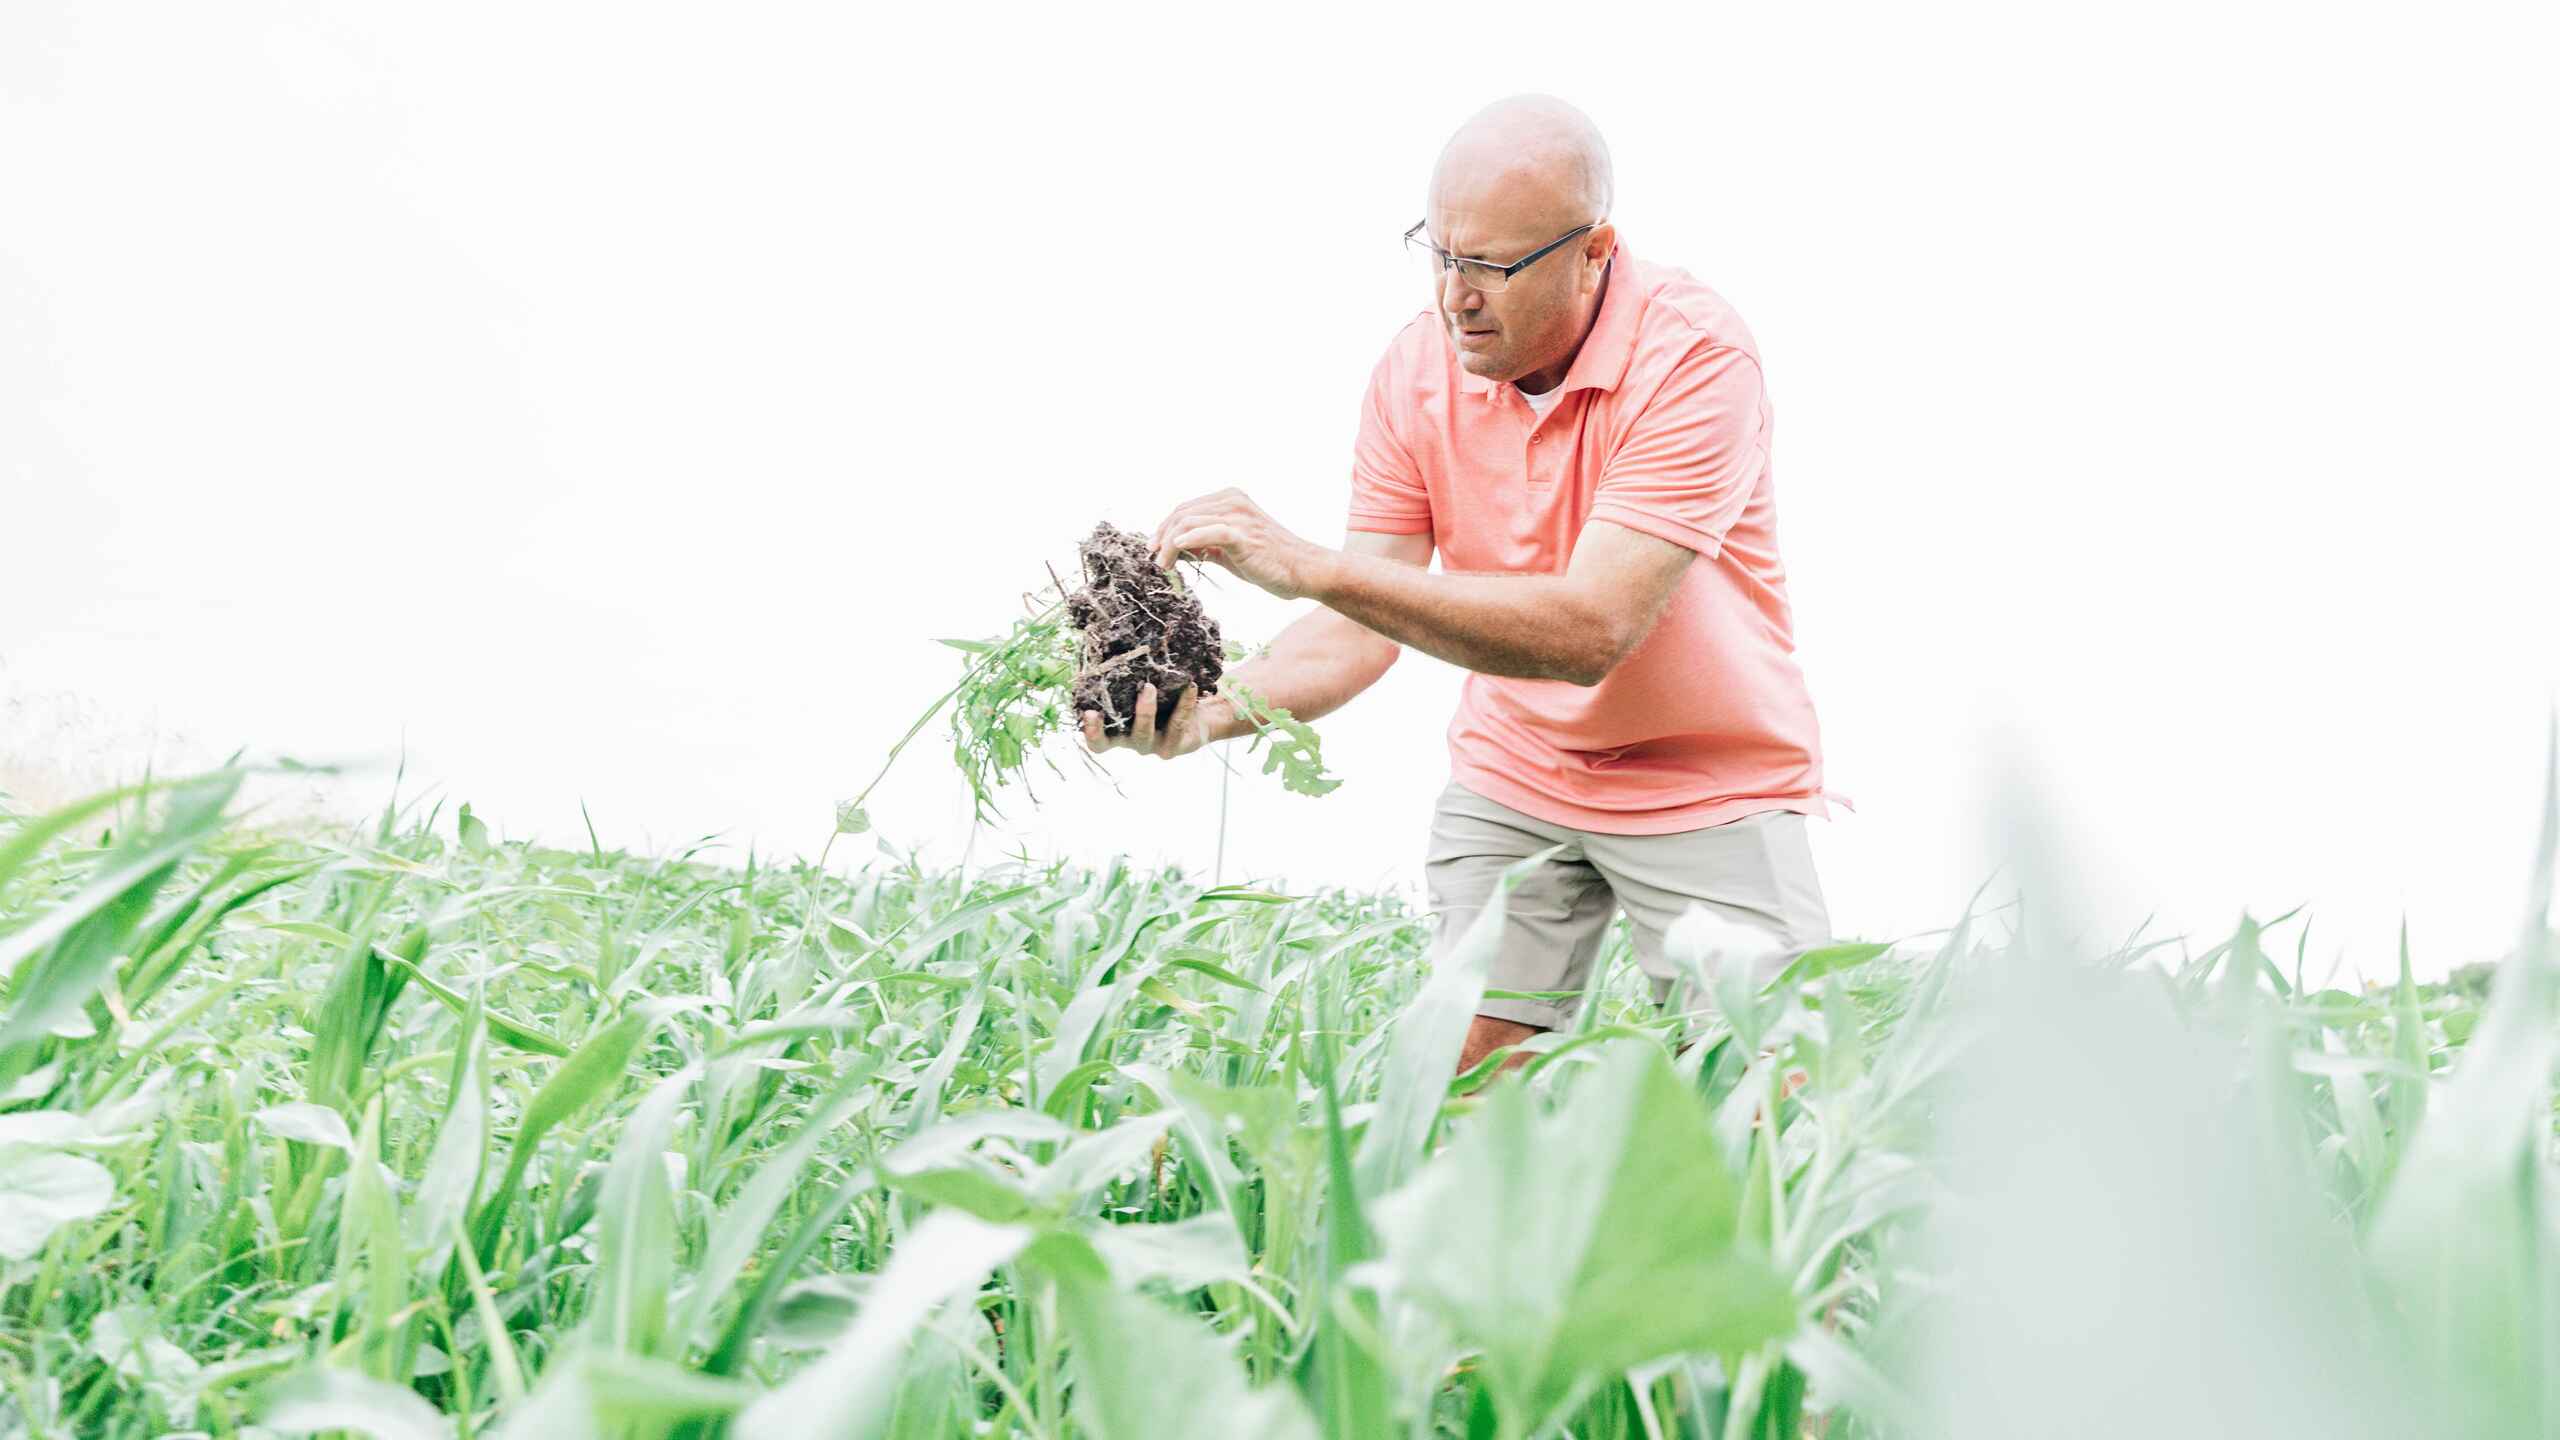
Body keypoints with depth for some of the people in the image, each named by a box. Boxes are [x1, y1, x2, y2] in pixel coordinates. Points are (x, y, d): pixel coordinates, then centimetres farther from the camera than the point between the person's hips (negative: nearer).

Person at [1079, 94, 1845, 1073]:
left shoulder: (1693, 352, -23)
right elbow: (1366, 626, -9)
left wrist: (1311, 567, -37)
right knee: (1464, 1086, -1)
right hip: (1512, 780, 3)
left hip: (1715, 781, -3)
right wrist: (1213, 709, -28)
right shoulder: (1417, 367, -9)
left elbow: (1589, 630, -33)